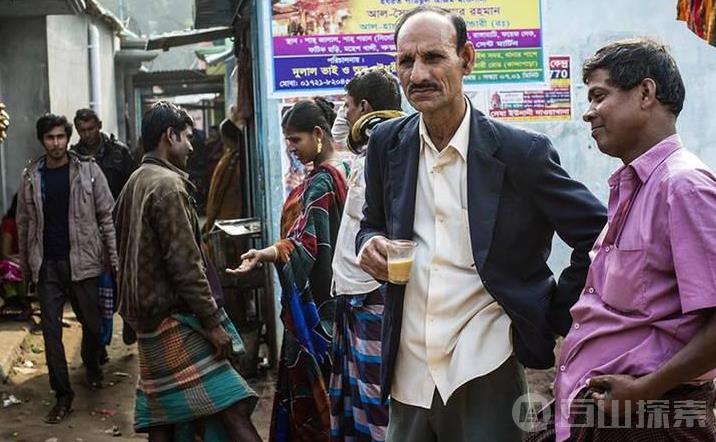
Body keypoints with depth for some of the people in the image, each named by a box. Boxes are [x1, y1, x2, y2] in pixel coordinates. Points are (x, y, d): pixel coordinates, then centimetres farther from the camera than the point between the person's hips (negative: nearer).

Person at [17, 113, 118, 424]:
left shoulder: (88, 170, -2)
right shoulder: (31, 176, 3)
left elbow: (106, 215, -2)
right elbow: (24, 223, 7)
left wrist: (113, 257, -5)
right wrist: (25, 265, 7)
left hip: (82, 260, -1)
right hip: (46, 265, 1)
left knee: (92, 323, 11)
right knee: (51, 331, 1)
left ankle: (92, 366, 40)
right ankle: (63, 395, 10)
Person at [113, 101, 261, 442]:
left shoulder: (134, 184, 15)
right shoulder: (168, 185, -14)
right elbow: (184, 264, -20)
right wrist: (213, 322, -17)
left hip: (149, 315, 10)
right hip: (174, 317, -10)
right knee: (232, 410, -13)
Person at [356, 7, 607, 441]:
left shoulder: (523, 151, -11)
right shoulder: (387, 144, 2)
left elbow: (599, 234, -5)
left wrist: (553, 319, -3)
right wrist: (372, 245, -7)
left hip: (484, 375, -4)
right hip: (407, 376, 4)